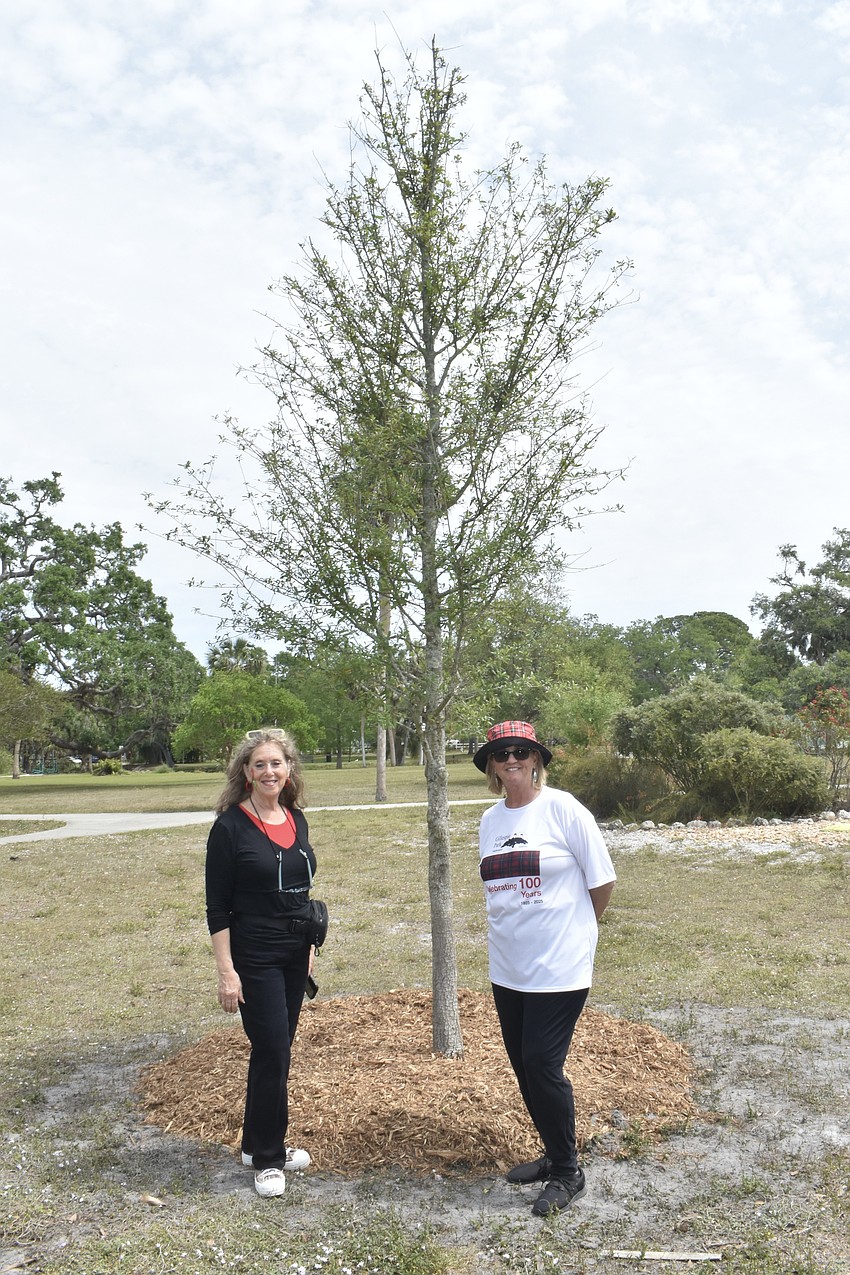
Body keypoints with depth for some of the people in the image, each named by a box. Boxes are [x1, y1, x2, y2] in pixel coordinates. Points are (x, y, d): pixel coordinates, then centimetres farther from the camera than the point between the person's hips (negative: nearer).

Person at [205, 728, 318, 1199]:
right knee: (272, 1052, -2)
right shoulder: (230, 826, -13)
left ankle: (258, 1143, 32)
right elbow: (217, 907, -12)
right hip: (254, 957, -6)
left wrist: (309, 944, 16)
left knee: (276, 1050, 15)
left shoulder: (296, 820, 4)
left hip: (295, 953, 6)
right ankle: (266, 1158, 16)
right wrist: (226, 971, -15)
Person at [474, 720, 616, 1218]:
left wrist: (575, 927, 5)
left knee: (543, 1063, -5)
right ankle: (554, 1155, 33)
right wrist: (518, 927, 12)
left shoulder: (563, 809, -12)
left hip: (559, 966, -6)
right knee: (523, 1063, 13)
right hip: (508, 966, 6)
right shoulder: (490, 820, 6)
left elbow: (603, 881, -7)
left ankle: (568, 1173, 15)